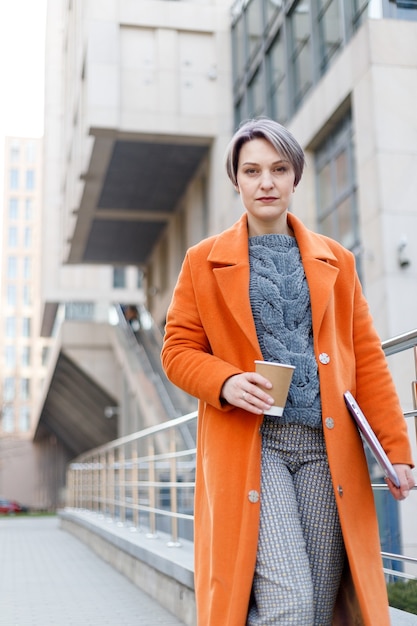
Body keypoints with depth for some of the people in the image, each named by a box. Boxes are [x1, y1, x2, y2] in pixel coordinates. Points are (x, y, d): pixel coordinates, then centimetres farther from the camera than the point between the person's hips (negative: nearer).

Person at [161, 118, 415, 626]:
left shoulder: (335, 261, 16)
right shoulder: (204, 261, 10)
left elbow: (367, 359, 12)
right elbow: (178, 350, 8)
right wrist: (226, 382, -14)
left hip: (327, 447, 3)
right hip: (247, 443, -3)